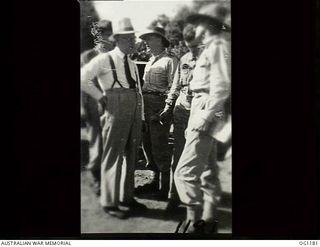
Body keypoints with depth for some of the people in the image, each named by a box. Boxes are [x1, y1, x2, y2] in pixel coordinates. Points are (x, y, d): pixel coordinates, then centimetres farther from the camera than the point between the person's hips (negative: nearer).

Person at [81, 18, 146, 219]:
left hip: (135, 113, 7)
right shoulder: (104, 60, -4)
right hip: (116, 111, -7)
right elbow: (83, 78, -9)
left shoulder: (132, 64, 17)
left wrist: (141, 118, 13)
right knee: (113, 155, -1)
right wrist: (100, 96, -8)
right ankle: (110, 202, 10)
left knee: (131, 155, 12)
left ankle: (127, 198, 26)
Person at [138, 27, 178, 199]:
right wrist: (142, 106, 12)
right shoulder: (150, 61, 21)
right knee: (147, 143, 11)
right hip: (146, 104, 8)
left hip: (159, 104, -8)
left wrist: (164, 111, -18)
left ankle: (166, 185, 4)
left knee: (159, 146, -7)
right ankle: (156, 178, 25)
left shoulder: (170, 60, -5)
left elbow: (173, 88, -12)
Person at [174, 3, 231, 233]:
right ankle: (208, 220, 24)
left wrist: (205, 117, -22)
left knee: (185, 171, -12)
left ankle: (195, 222, -5)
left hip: (206, 113, -11)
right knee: (207, 170, 15)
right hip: (204, 114, 11)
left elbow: (221, 87, -21)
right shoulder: (212, 47, 17)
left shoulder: (218, 46, -11)